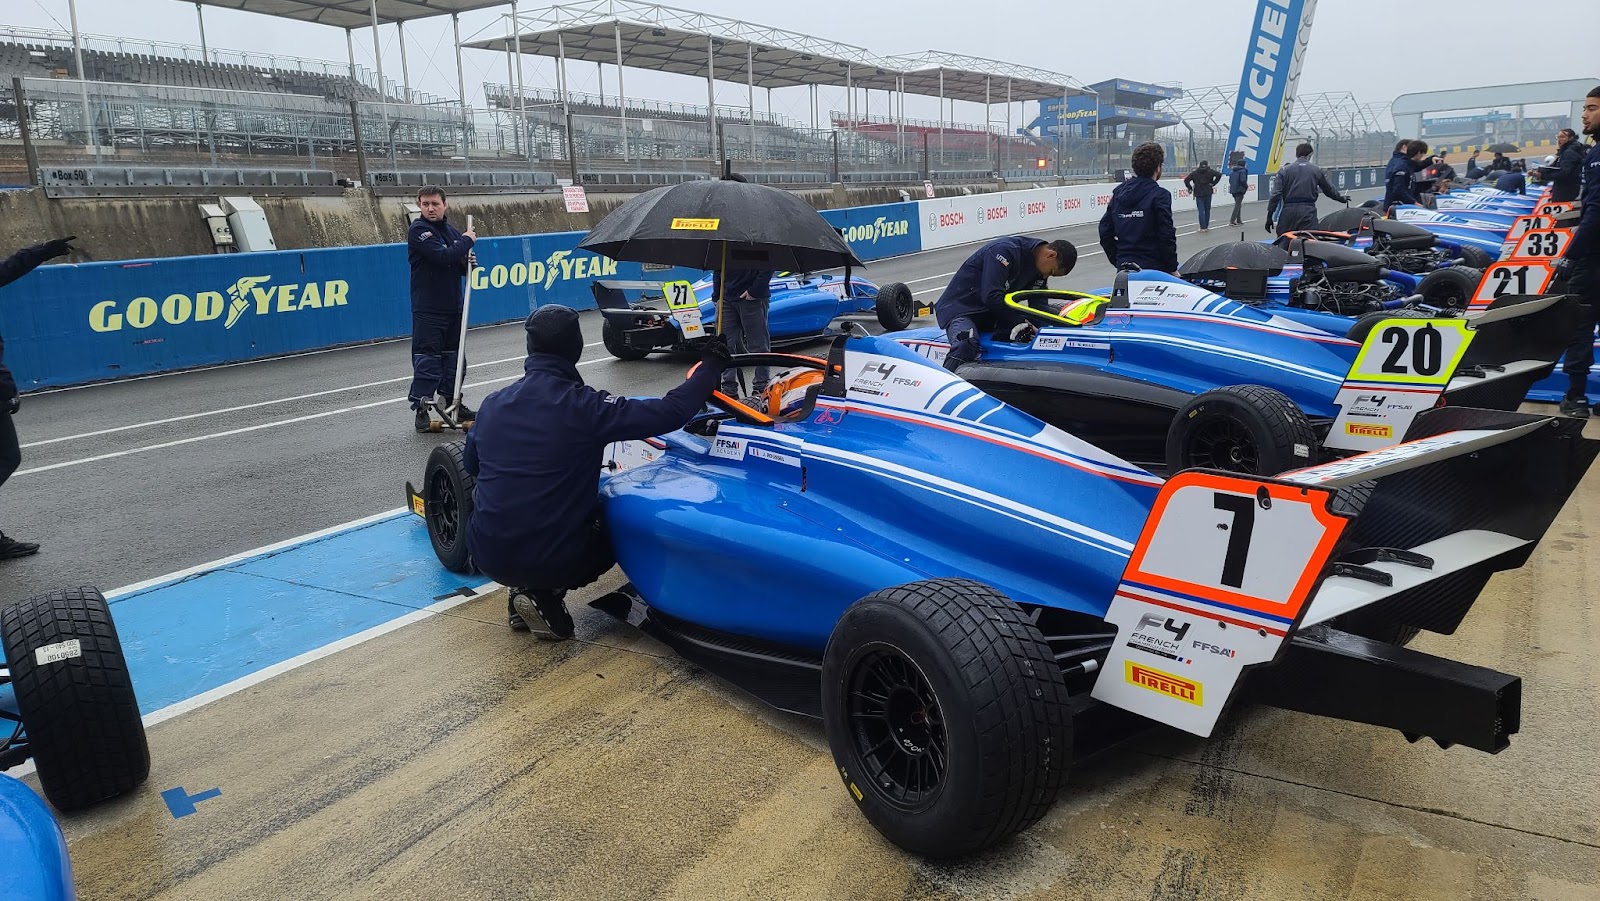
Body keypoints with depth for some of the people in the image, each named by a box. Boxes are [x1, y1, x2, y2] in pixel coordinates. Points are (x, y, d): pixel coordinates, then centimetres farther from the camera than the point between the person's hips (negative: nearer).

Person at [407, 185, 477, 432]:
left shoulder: (453, 231, 12)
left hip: (453, 305, 7)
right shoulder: (418, 231, -10)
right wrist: (467, 240, -11)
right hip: (427, 308, -7)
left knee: (453, 355, 14)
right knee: (427, 357, -7)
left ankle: (452, 400, 25)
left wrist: (469, 262, -2)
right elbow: (442, 257, -24)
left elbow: (460, 267, 22)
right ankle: (421, 408, -2)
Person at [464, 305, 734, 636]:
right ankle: (547, 594, 3)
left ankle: (524, 588, 15)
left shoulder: (492, 403, 3)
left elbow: (471, 465, 20)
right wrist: (711, 364, 0)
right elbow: (670, 412, -16)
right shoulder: (584, 406, -14)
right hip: (556, 559, -5)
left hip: (487, 556, 5)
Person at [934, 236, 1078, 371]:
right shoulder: (1006, 250, -23)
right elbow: (991, 296, -29)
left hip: (990, 315, 9)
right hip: (960, 307, -9)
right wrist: (1021, 323, -24)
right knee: (967, 346, -36)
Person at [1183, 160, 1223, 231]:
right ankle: (1206, 227, 14)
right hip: (1208, 193, 0)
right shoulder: (1210, 171, 0)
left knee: (1201, 211, -1)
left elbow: (1186, 180, -2)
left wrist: (1190, 188, 3)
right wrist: (1213, 183, -7)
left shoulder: (1195, 173, 4)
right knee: (1207, 210, 12)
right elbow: (1219, 174, -14)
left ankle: (1203, 227, -7)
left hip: (1198, 194, 0)